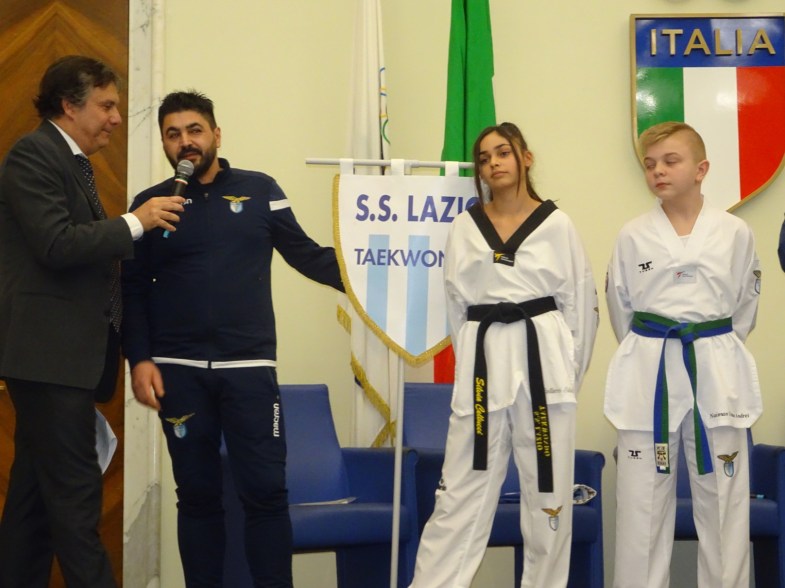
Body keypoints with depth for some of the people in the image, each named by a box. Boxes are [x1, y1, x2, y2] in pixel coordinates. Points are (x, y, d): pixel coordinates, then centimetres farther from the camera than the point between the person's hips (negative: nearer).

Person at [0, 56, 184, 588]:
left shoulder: (72, 162, 19)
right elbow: (57, 245, -21)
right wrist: (135, 223, -16)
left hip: (68, 352, 10)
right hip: (48, 350, -10)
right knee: (75, 489, -9)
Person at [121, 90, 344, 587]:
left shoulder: (259, 190, 5)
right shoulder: (151, 204, 7)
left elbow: (308, 256, 5)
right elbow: (134, 289, 7)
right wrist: (139, 359, -4)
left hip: (249, 366, -1)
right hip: (179, 370, 1)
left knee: (266, 490, -3)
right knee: (197, 494, 8)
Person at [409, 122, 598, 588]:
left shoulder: (557, 225, 2)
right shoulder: (465, 228, 7)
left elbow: (582, 304, 4)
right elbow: (457, 307, 10)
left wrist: (568, 373, 1)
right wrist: (477, 363, 5)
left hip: (543, 360, -1)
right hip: (483, 364, 1)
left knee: (548, 489, 5)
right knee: (463, 489, 2)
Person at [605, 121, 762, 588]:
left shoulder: (735, 233, 0)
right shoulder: (633, 237, 1)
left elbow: (744, 305, 10)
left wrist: (710, 350, 8)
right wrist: (652, 354, 9)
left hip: (717, 374, 0)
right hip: (648, 374, 0)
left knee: (724, 503, 5)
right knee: (642, 503, 3)